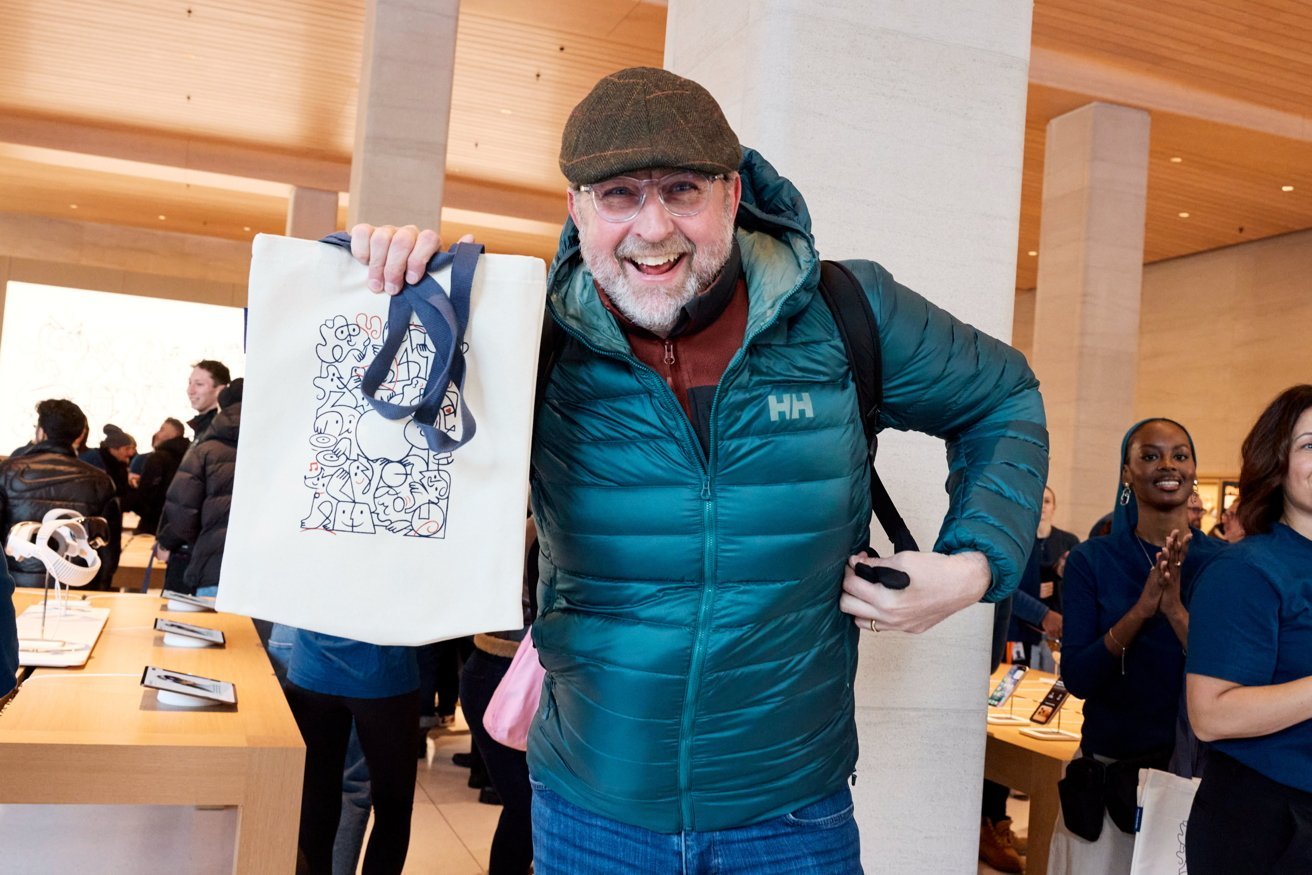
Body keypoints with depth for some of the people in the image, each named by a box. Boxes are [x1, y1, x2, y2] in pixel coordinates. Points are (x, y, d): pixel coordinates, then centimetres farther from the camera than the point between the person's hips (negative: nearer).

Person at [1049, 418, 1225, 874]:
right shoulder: (1092, 560, -5)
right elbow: (1076, 678, -12)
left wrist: (1177, 612, -28)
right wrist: (1141, 609, -26)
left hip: (1196, 767, 0)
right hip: (1108, 767, 0)